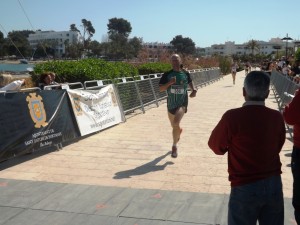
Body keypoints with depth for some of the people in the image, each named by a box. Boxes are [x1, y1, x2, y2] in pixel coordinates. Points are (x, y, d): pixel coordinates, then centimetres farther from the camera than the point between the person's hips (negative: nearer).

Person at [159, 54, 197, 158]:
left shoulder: (186, 73, -1)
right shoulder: (167, 75, -4)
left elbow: (190, 82, 19)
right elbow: (160, 89, -8)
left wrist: (194, 90, -1)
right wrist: (170, 83, -24)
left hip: (182, 103, -2)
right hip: (171, 104, 2)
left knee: (176, 123, -25)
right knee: (174, 126, 18)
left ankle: (174, 146, -7)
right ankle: (179, 130, 58)